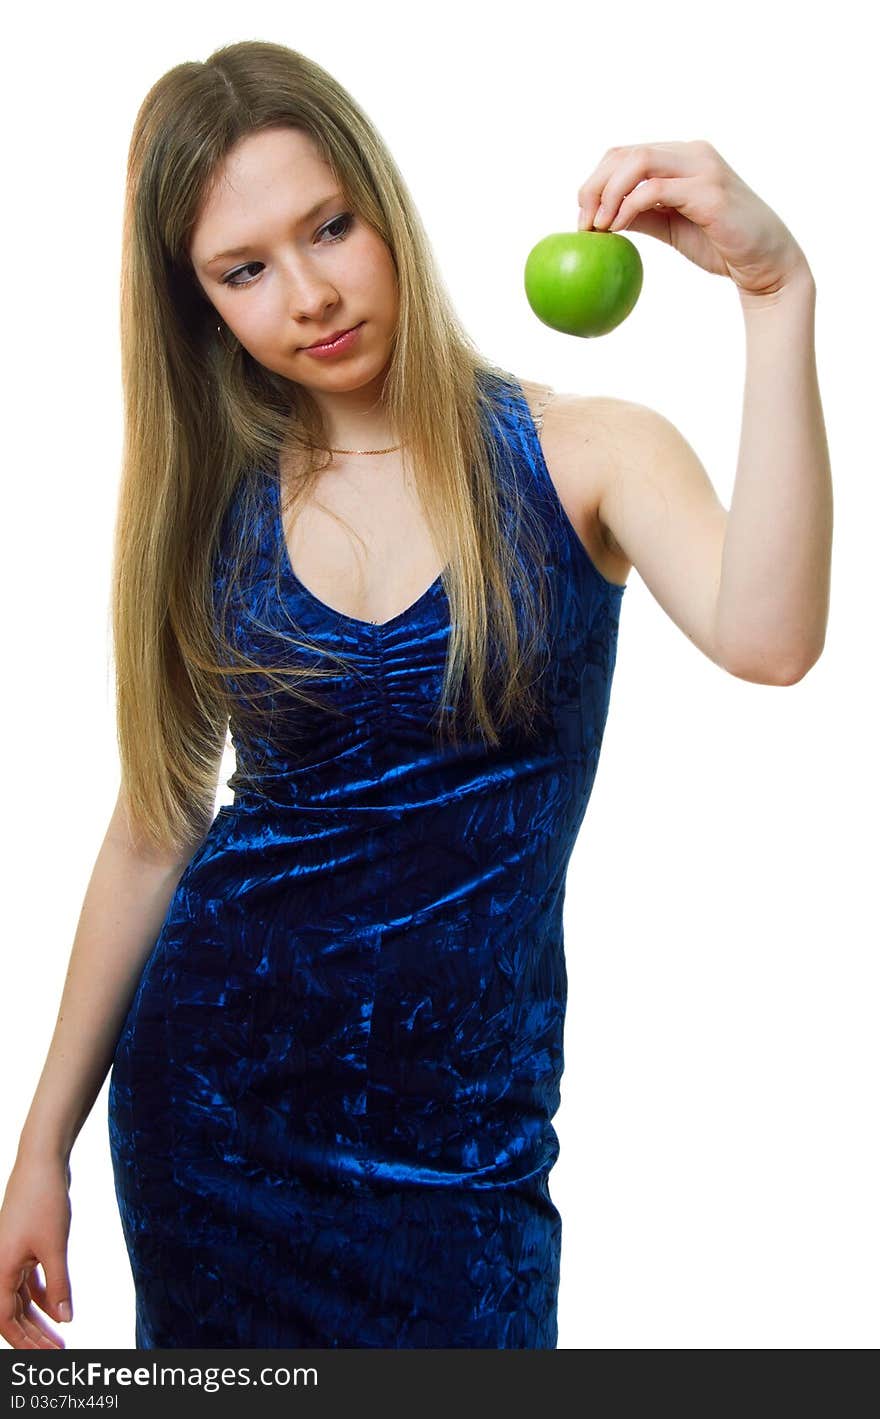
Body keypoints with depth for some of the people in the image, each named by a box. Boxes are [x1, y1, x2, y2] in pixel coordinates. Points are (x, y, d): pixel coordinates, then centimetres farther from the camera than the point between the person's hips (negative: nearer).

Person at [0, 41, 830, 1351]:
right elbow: (155, 827, 4)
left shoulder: (581, 455, -8)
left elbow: (767, 640, -27)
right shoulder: (212, 504, 0)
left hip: (458, 1129, -2)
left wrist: (778, 294, -34)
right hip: (211, 1083, 3)